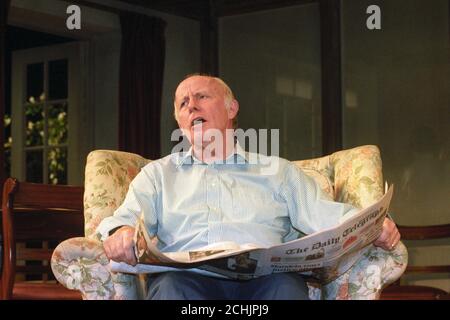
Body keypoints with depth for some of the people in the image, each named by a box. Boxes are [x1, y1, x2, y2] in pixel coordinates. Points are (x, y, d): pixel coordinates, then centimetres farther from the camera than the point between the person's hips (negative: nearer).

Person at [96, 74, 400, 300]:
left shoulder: (278, 171, 28)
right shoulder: (158, 173, 30)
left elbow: (324, 214, 15)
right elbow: (126, 219, 14)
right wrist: (120, 232, -13)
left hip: (264, 274, 0)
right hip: (187, 276, 0)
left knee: (286, 285, -37)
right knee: (171, 286, -38)